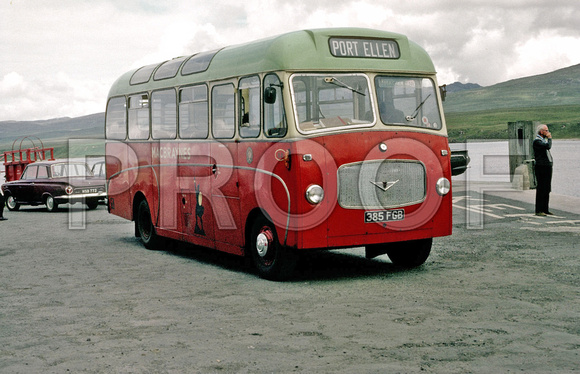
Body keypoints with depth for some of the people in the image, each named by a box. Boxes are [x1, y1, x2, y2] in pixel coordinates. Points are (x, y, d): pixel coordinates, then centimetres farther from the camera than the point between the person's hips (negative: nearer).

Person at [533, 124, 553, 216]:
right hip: (541, 167, -9)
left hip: (548, 166, 9)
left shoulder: (544, 140, 19)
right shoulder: (537, 141, -11)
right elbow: (548, 146, -23)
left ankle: (545, 209, 18)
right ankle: (539, 211, -6)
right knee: (541, 189, -8)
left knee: (547, 189, 12)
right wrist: (549, 138, -11)